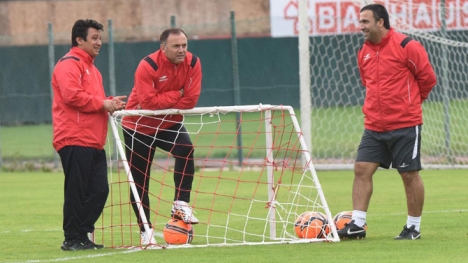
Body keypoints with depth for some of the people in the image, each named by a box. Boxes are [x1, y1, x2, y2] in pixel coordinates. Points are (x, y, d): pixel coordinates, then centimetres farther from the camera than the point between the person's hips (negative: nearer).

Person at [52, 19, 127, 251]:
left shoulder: (90, 67, 25)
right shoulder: (69, 64, -7)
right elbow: (72, 95, -21)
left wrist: (110, 103, 11)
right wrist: (102, 104, -14)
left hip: (94, 143, 10)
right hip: (75, 141, -10)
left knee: (99, 190, 5)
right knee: (77, 191, -7)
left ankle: (82, 235, 12)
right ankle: (72, 239, -2)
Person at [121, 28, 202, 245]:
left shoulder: (193, 64, -13)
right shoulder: (148, 66, -26)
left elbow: (191, 99, -18)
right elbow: (148, 102, -33)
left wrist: (163, 104, -20)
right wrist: (177, 94, -25)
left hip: (169, 124, 3)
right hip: (139, 127, -3)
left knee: (186, 150, -28)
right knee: (139, 182, 1)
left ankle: (181, 205, -19)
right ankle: (146, 231, 13)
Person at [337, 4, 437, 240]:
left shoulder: (406, 46, -12)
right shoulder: (364, 52, 9)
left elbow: (427, 77, -5)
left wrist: (410, 101, 6)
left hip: (405, 125, -6)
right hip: (374, 126, 6)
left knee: (409, 175, 1)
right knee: (361, 169, -3)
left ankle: (414, 227, 12)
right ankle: (357, 224, -1)